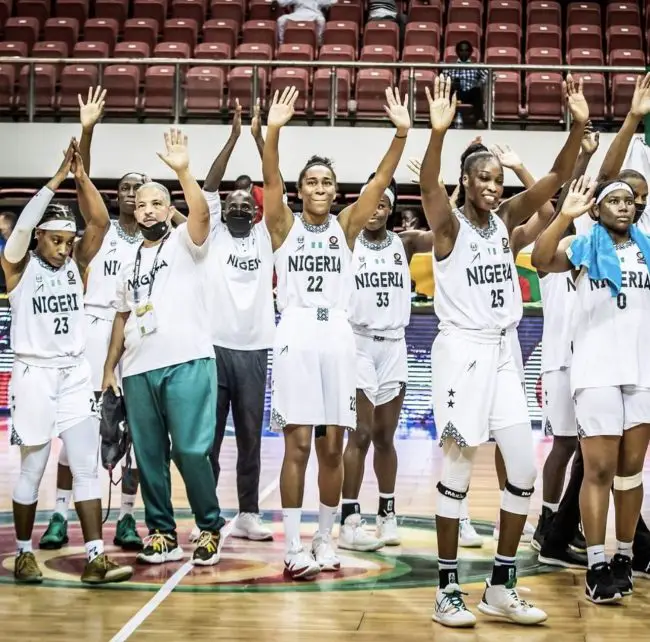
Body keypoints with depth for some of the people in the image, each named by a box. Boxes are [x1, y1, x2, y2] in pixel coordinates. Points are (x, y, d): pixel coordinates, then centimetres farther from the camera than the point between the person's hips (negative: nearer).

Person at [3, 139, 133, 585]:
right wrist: (57, 179, -25)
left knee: (88, 468, -2)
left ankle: (96, 558, -2)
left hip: (76, 375, 4)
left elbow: (100, 222, -6)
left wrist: (81, 176, -15)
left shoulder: (76, 263, 6)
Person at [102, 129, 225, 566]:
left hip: (187, 364, -6)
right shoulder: (129, 263, 20)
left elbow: (202, 213, -18)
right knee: (149, 456, 7)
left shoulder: (186, 243, 3)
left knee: (191, 451, -8)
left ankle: (211, 529, 7)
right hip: (137, 370, 6)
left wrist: (183, 171, -31)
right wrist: (109, 367, 15)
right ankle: (162, 533, 15)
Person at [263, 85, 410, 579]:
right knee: (298, 445, -4)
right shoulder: (285, 225, 5)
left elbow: (381, 179, -1)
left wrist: (402, 133, -14)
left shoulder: (346, 226, 10)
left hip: (338, 335, 2)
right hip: (297, 334, -2)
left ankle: (325, 540, 17)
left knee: (332, 447, 6)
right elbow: (271, 179, -11)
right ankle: (293, 547, 3)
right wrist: (273, 131, -27)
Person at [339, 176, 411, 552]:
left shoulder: (401, 245, 9)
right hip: (359, 344, -4)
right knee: (361, 435, -6)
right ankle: (350, 521, -2)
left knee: (385, 437, 9)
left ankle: (388, 514, 18)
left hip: (395, 346, 4)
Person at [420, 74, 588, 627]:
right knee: (458, 470, -2)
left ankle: (501, 587, 15)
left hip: (504, 352, 6)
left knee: (524, 472, 4)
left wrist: (579, 127, -17)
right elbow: (428, 186, -28)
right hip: (462, 351, -6)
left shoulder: (507, 219, 7)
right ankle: (448, 590, 8)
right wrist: (438, 132, -44)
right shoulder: (449, 225, -7)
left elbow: (555, 179, -2)